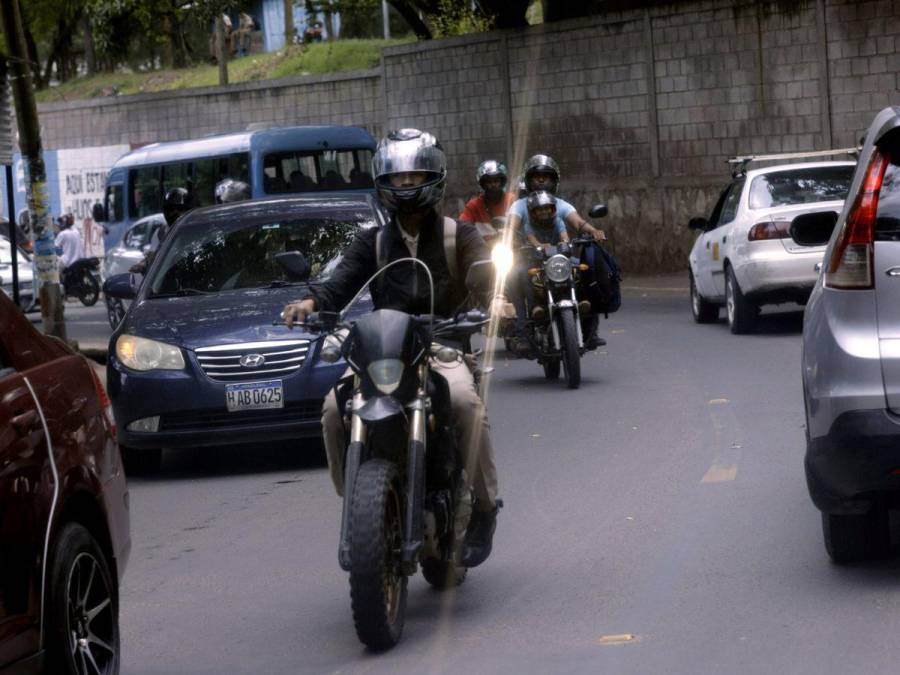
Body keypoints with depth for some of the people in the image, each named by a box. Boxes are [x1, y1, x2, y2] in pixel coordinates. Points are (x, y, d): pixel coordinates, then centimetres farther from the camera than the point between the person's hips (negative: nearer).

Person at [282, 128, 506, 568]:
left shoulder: (458, 236, 10)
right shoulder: (372, 243, 18)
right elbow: (342, 282, 2)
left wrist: (495, 298, -32)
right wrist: (312, 301, -21)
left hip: (444, 350, -3)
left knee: (465, 401, -35)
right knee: (335, 408, -25)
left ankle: (482, 508, -21)